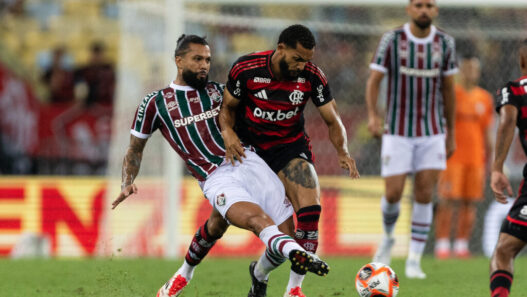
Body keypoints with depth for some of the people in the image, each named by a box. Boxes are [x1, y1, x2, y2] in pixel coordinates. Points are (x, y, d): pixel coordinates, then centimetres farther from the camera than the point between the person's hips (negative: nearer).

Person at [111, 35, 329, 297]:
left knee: (285, 234, -9)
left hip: (248, 162, 4)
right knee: (258, 219, -34)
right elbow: (135, 150, 20)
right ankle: (298, 254, -63)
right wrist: (127, 183, 4)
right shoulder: (155, 103, 14)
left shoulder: (217, 91, 21)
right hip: (216, 178, -4)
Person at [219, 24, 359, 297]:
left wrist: (342, 151, -25)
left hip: (289, 145, 0)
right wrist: (228, 132, -23)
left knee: (310, 209, -19)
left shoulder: (312, 77, -13)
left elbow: (332, 121, -6)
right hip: (247, 146, 0)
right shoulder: (245, 69, -17)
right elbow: (228, 106, -2)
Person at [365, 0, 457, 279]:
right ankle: (388, 237, 27)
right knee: (393, 195, -5)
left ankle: (414, 261, 4)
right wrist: (373, 116, -25)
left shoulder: (444, 43, 0)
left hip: (432, 133, 2)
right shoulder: (392, 39, -7)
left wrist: (451, 133, 12)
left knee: (424, 195, -6)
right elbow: (373, 81, -7)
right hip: (397, 132, -2)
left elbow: (448, 88, 10)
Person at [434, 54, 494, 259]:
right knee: (447, 201, -9)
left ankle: (461, 245, 5)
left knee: (469, 203, 1)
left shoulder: (485, 99, 12)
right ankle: (442, 244, -7)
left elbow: (487, 132, 16)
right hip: (452, 157, -3)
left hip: (476, 158, 3)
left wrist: (488, 160, 13)